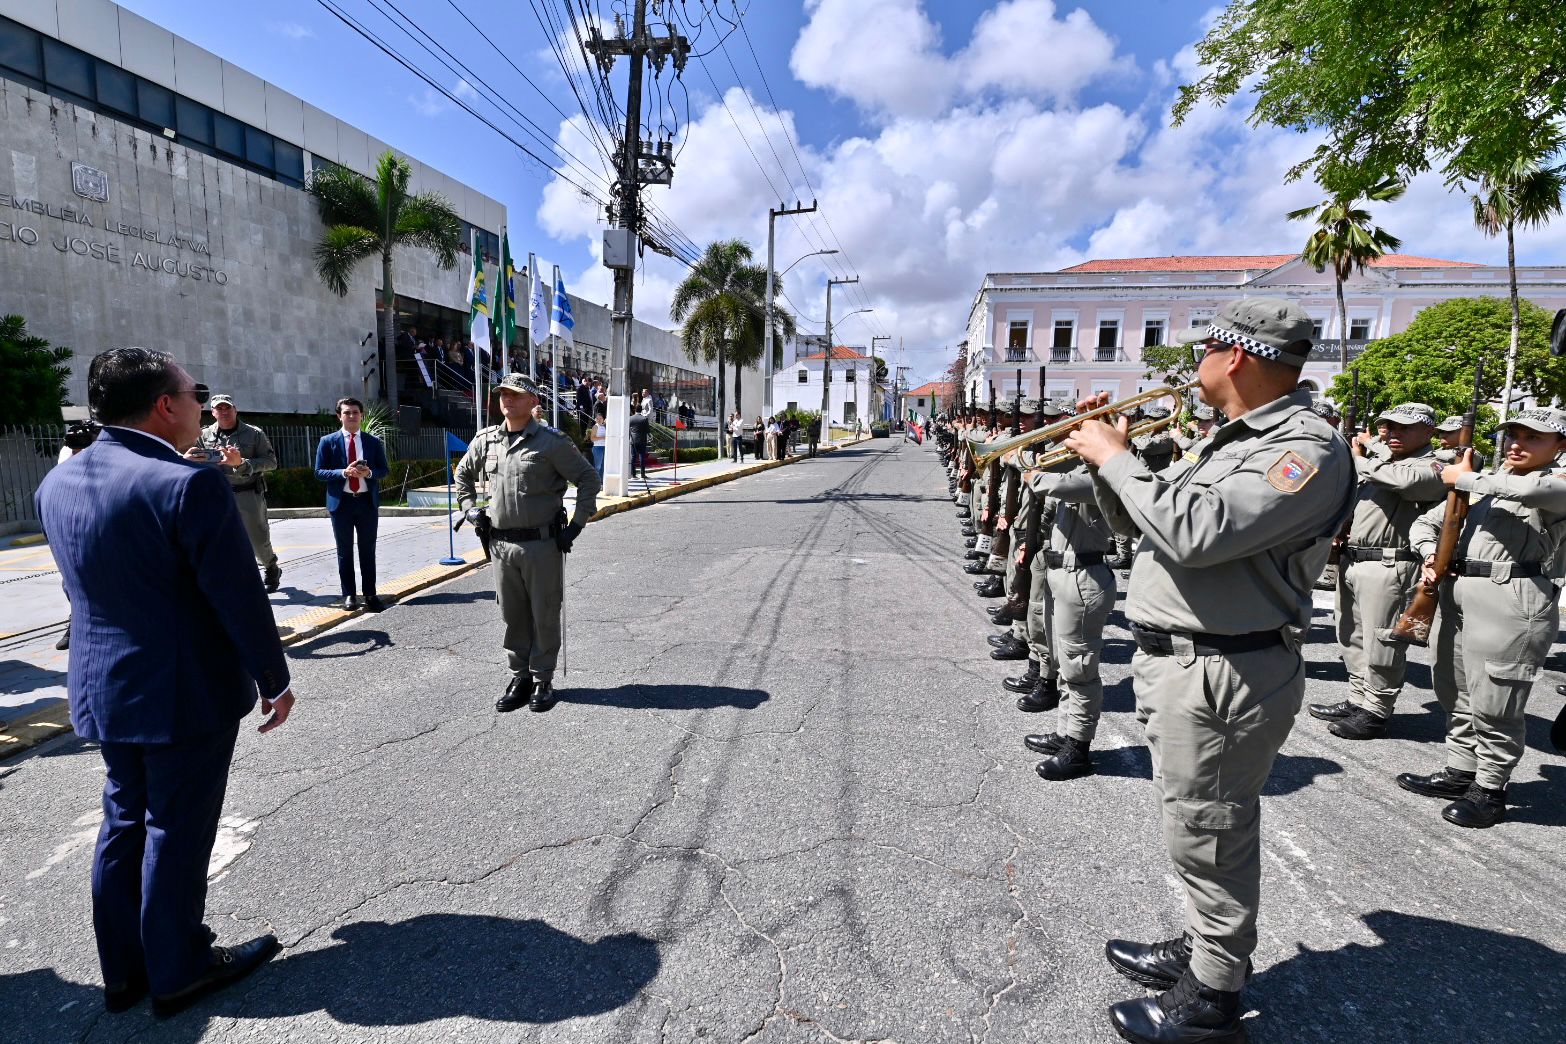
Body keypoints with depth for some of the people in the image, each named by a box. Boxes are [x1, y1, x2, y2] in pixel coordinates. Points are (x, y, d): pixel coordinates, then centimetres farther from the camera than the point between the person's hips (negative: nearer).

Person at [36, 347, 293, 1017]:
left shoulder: (56, 484, 2)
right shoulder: (189, 483, -23)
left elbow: (81, 586, 12)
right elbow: (238, 596, -20)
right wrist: (274, 678, -9)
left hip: (101, 687, 8)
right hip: (186, 693, -7)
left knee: (123, 824, 20)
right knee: (176, 833, 8)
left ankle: (123, 970, 35)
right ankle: (178, 972, 25)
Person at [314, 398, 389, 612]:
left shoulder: (373, 442, 6)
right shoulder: (328, 441, 2)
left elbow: (384, 469, 7)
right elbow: (319, 472, -2)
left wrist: (369, 473, -14)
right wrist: (344, 472, -18)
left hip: (367, 501, 1)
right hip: (341, 502, -1)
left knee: (368, 550, 6)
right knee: (345, 551, 6)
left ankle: (370, 594, 13)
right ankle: (348, 595, 13)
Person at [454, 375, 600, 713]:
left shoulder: (551, 442, -7)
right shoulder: (485, 440, 7)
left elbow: (588, 478, -4)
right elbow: (463, 475, 25)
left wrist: (577, 525, -7)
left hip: (543, 544, -4)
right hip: (501, 545, 5)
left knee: (544, 615, 5)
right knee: (512, 616, 12)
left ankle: (542, 680, 18)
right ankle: (520, 678, 25)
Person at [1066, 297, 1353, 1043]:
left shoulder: (1306, 448, -17)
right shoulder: (1234, 441, 15)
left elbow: (1193, 532, -31)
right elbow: (1141, 524, 21)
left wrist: (1116, 457, -19)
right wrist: (1104, 460, 6)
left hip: (1220, 676, -10)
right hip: (1174, 662, 10)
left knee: (1210, 840, 5)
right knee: (1197, 833, 22)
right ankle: (1202, 948, 41)